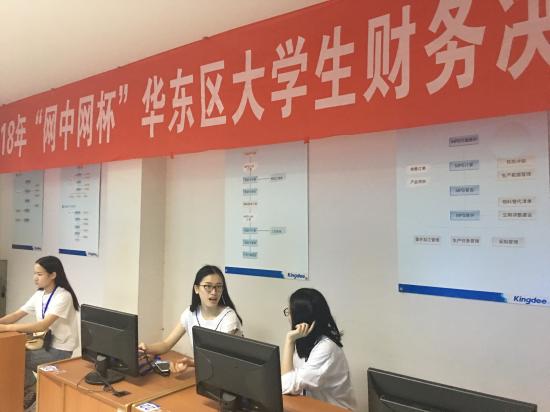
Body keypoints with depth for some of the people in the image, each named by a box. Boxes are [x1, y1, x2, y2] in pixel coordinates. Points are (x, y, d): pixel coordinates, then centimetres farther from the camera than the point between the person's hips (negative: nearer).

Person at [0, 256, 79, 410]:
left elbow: (43, 325, -31)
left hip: (60, 350, -8)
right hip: (45, 343, 8)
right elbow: (17, 315, 1)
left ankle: (31, 392, 12)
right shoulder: (39, 294, 5)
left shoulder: (63, 296, -22)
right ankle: (30, 389, 14)